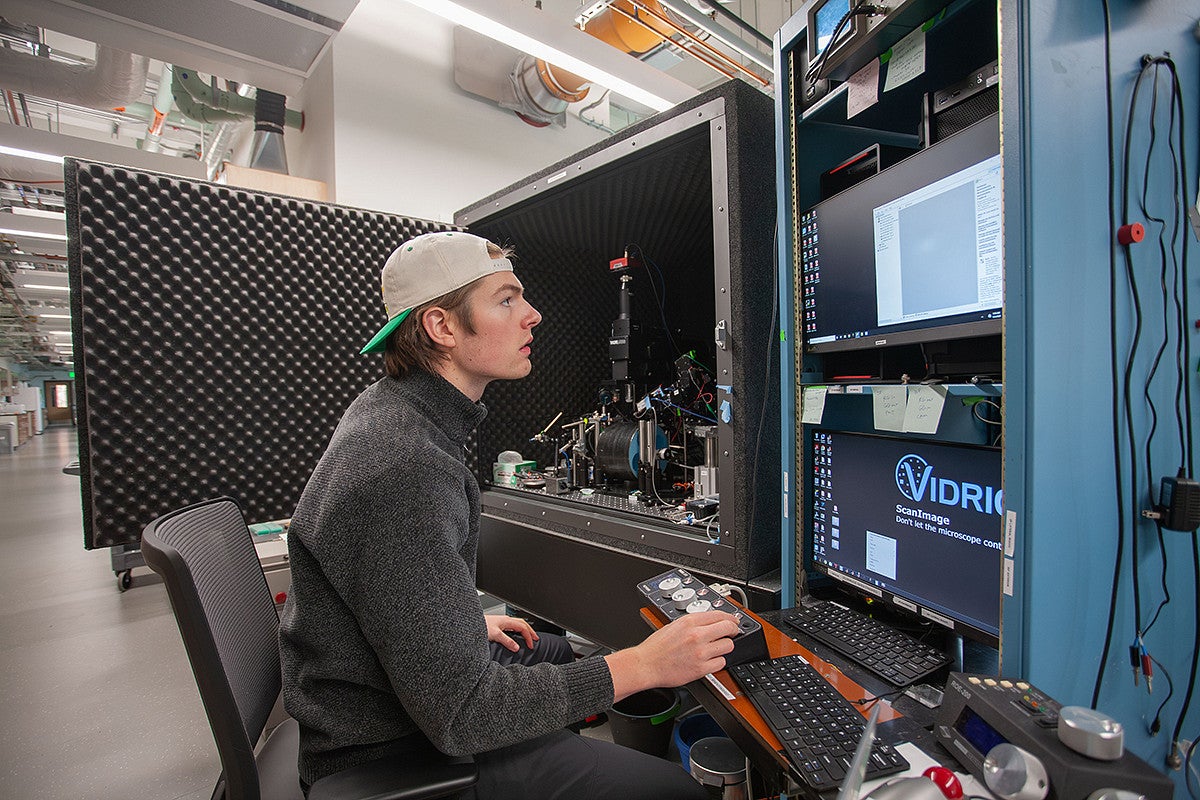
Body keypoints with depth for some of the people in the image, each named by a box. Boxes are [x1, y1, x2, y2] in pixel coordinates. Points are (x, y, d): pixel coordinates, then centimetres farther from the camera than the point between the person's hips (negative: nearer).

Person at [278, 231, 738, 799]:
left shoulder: (388, 410, 1)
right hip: (392, 748, -9)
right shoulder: (406, 468, -33)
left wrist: (466, 623, 13)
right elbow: (459, 714, -29)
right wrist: (642, 666, -26)